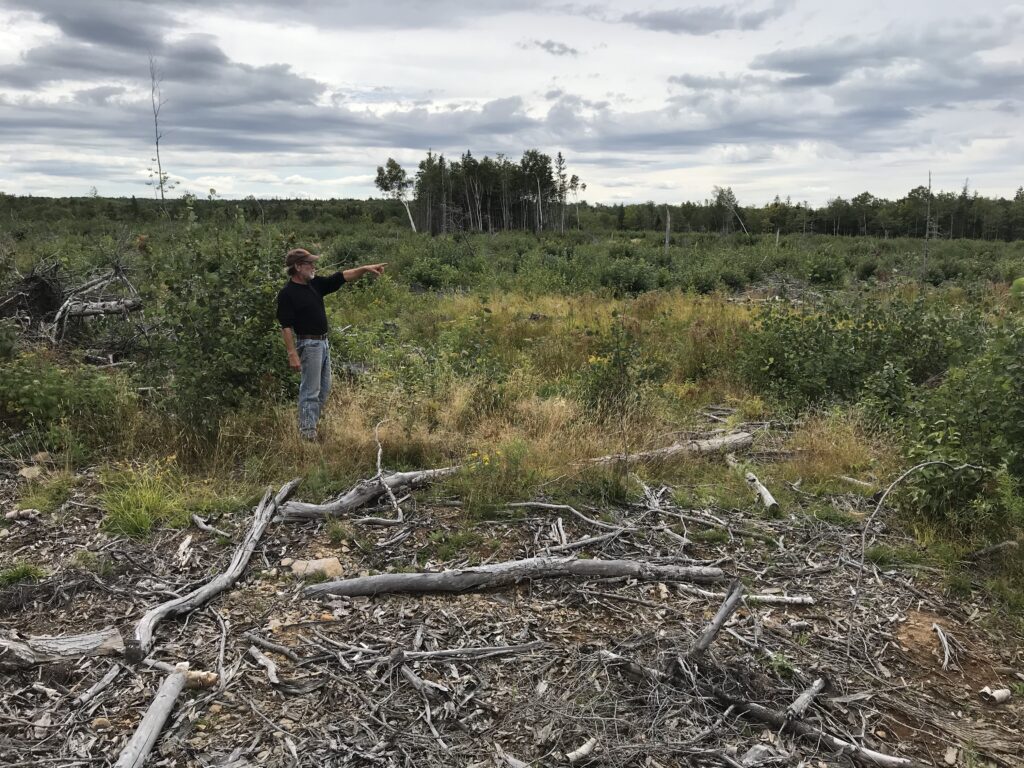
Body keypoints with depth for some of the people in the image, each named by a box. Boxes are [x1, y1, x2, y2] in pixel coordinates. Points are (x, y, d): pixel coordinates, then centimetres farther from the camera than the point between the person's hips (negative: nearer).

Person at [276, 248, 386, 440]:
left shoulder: (315, 284, 8)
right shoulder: (287, 293, -15)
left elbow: (342, 277, 8)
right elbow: (286, 327, -18)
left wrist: (365, 269, -3)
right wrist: (292, 355, -23)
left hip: (323, 342, 9)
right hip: (308, 343, -9)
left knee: (324, 389, 15)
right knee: (310, 391, -5)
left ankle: (312, 423, 25)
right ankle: (307, 433, 1)